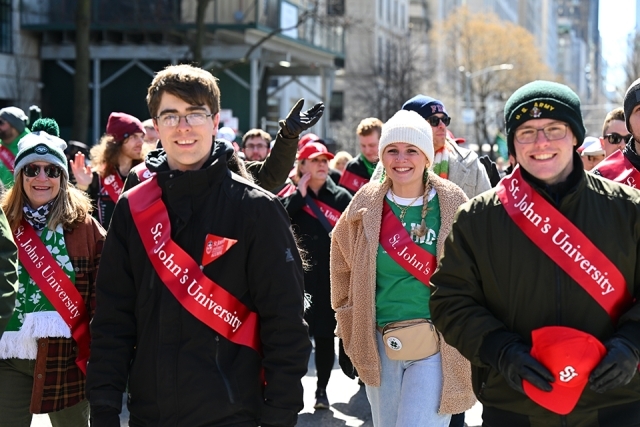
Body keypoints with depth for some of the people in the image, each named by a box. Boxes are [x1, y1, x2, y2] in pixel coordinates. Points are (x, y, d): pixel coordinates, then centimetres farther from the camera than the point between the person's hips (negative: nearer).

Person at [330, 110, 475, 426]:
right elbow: (343, 266, 15)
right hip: (380, 345, 4)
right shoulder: (366, 204, 3)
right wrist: (352, 324, 12)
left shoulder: (452, 205, -4)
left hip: (435, 345, -3)